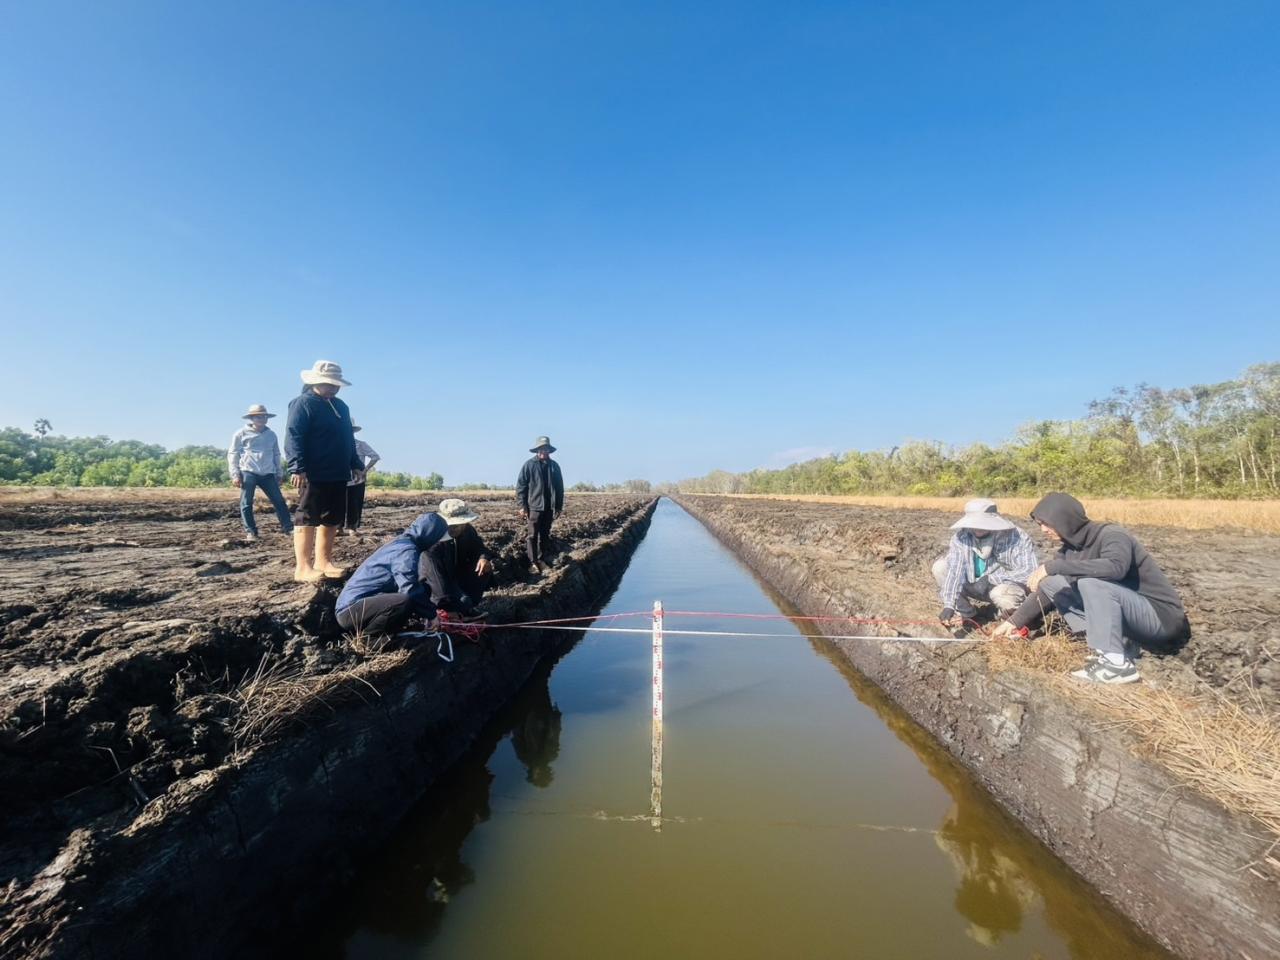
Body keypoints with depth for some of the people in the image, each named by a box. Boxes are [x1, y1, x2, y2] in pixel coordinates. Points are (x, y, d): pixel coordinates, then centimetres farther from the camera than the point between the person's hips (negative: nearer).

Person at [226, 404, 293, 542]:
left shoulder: (271, 434, 14)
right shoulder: (242, 433, 3)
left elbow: (276, 455, 20)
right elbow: (232, 454, 3)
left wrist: (280, 473, 17)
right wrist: (235, 474, -5)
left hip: (268, 474, 3)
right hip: (248, 473, -3)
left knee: (279, 501, -2)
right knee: (246, 504, -1)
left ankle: (289, 528, 1)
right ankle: (250, 531, 8)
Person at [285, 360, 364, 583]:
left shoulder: (340, 406, 19)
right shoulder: (303, 403, -6)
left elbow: (348, 439, 26)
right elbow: (293, 437, -15)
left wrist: (356, 465, 23)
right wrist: (298, 468, -23)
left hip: (338, 474, 8)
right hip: (314, 475, -8)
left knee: (332, 519, 11)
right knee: (307, 518, -6)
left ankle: (323, 561, 20)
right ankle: (303, 567, -4)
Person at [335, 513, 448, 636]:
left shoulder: (402, 543, 15)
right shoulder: (407, 550, -16)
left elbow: (416, 585, 23)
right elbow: (411, 590, -26)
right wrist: (431, 615, -14)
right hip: (351, 610, -11)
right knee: (406, 601, -35)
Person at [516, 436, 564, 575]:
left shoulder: (554, 466, 9)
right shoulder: (529, 465, -2)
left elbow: (560, 487, 13)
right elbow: (521, 486, -4)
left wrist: (559, 506, 9)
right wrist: (522, 506, -9)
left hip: (549, 507, 4)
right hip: (534, 506, -4)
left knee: (545, 535, 11)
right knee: (533, 535, -5)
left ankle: (542, 560, 20)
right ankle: (533, 563, -3)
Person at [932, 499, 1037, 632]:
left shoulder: (1016, 538, -23)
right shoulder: (961, 537, -15)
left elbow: (1029, 571, -28)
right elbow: (954, 570, -22)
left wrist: (990, 579, -27)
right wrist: (949, 606, -32)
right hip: (975, 584, 4)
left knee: (1001, 593, -39)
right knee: (940, 566, -16)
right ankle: (963, 613, -2)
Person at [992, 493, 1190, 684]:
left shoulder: (1111, 535, -19)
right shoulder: (1069, 548, 2)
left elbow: (1116, 567, -42)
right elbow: (1046, 590, 6)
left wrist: (1053, 566, -38)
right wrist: (1015, 621, 0)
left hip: (1160, 616, -8)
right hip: (1128, 616, 8)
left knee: (1091, 582, -31)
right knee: (1051, 583, -4)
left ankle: (1116, 663, -25)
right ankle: (1117, 643, -6)